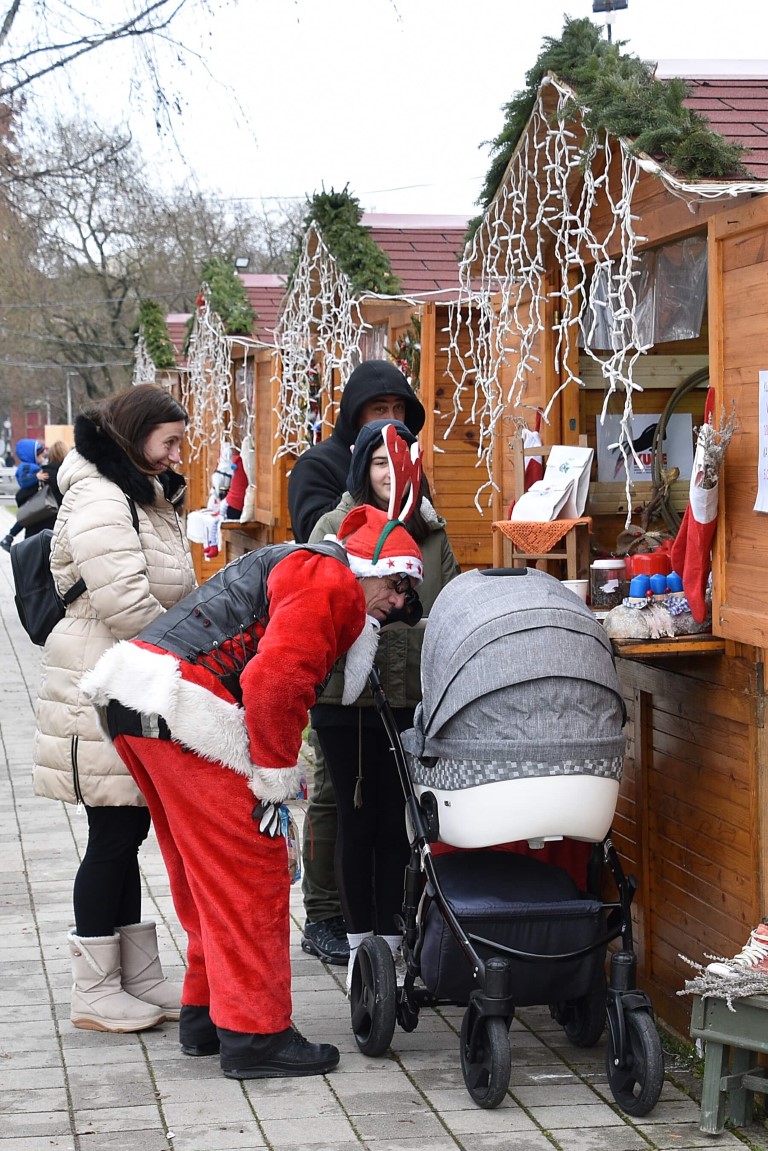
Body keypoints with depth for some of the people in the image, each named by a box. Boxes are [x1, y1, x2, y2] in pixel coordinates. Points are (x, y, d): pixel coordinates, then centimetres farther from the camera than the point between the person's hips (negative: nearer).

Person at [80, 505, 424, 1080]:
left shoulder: (295, 567, 27)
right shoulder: (333, 583, -6)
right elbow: (275, 681, -20)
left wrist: (279, 769, 14)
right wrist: (277, 778, -12)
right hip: (186, 710, -11)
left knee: (204, 874, 19)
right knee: (251, 873, -3)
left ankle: (205, 1014, 28)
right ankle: (255, 1036, 2)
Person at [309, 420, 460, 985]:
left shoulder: (432, 534, 9)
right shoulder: (335, 528, 0)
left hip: (412, 699, 2)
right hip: (346, 698, -2)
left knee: (399, 818, 6)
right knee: (357, 817, 6)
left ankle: (390, 937, 16)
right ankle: (360, 939, 17)